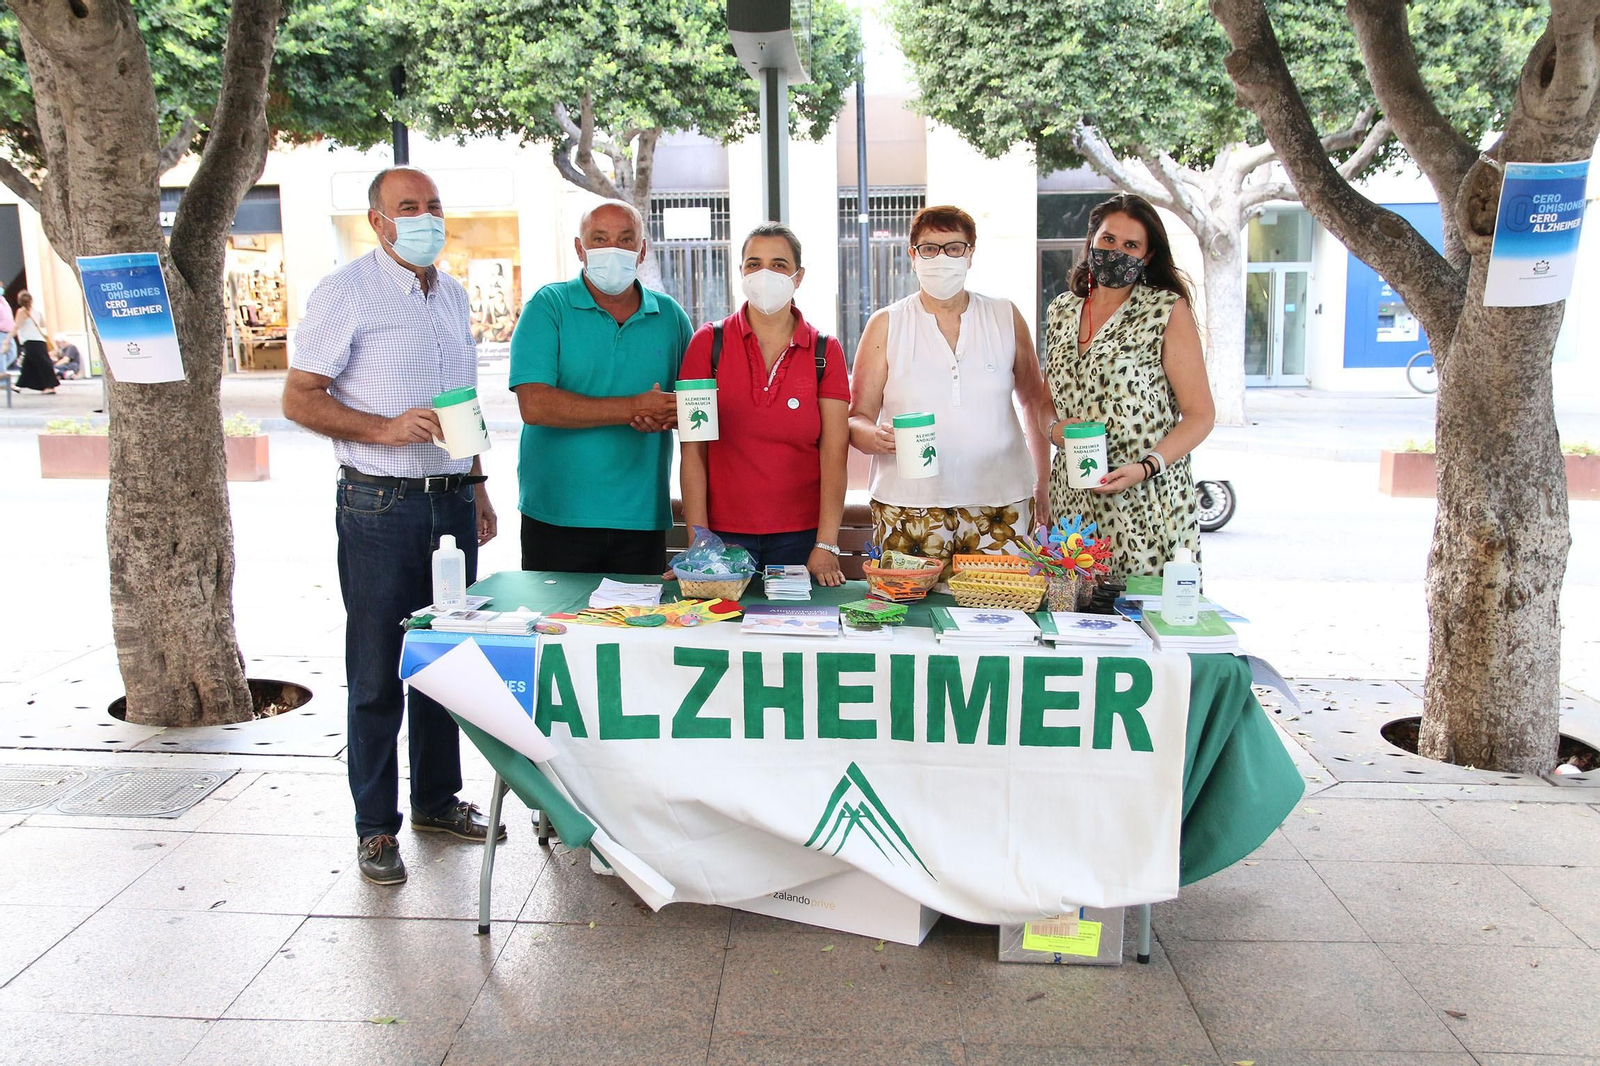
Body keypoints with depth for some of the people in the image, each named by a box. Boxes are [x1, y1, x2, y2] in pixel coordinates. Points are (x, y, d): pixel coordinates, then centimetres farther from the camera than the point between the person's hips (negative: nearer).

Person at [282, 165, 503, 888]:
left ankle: (438, 799, 28)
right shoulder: (345, 293, -6)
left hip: (451, 503, 6)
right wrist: (386, 429, -21)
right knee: (377, 672, 1)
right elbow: (299, 399, -9)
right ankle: (375, 826, 14)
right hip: (379, 508, -6)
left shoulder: (452, 293, 15)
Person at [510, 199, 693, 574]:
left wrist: (668, 415, -13)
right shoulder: (549, 307, -2)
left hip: (642, 517, 3)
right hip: (557, 515, -3)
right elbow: (534, 405, -15)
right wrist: (634, 408, -17)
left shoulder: (670, 315, 9)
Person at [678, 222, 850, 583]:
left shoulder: (825, 351, 2)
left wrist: (826, 547, -12)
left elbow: (834, 453, -4)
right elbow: (693, 449, -3)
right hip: (724, 533, 0)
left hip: (801, 536, 1)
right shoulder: (709, 342, 1)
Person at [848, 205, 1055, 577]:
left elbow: (1037, 403, 17)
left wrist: (1044, 483, 13)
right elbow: (857, 418, 4)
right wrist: (877, 437, -18)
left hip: (1000, 504, 1)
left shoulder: (1006, 317, 9)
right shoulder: (886, 326, 5)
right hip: (910, 508, -1)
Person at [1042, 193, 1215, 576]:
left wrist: (1147, 467, -18)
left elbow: (1201, 415, -4)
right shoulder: (1061, 311, 13)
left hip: (1147, 505, -4)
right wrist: (1057, 428, -3)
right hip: (1072, 499, 4)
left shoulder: (1167, 310, -2)